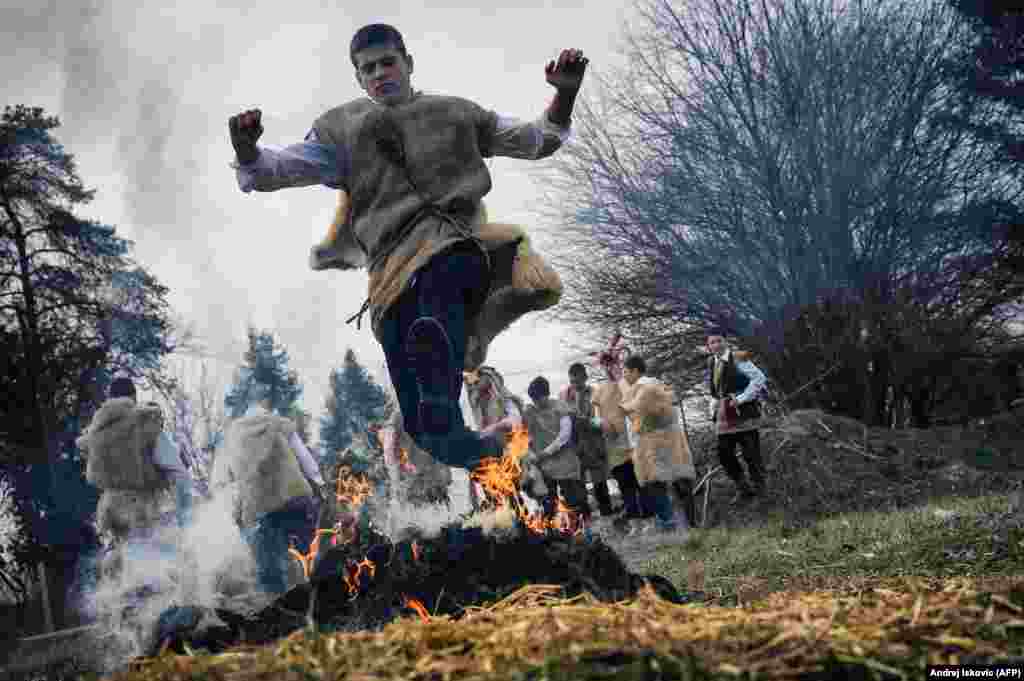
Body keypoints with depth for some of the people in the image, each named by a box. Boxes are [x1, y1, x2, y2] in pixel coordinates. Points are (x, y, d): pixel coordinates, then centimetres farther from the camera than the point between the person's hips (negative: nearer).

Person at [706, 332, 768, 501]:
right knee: (724, 453, 3)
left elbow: (759, 378, -15)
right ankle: (744, 488, 17)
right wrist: (713, 410, 12)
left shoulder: (738, 360, -10)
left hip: (743, 411, -6)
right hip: (724, 414, 7)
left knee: (751, 453, 1)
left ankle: (758, 486, 18)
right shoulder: (712, 363, 12)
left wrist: (741, 399, -17)